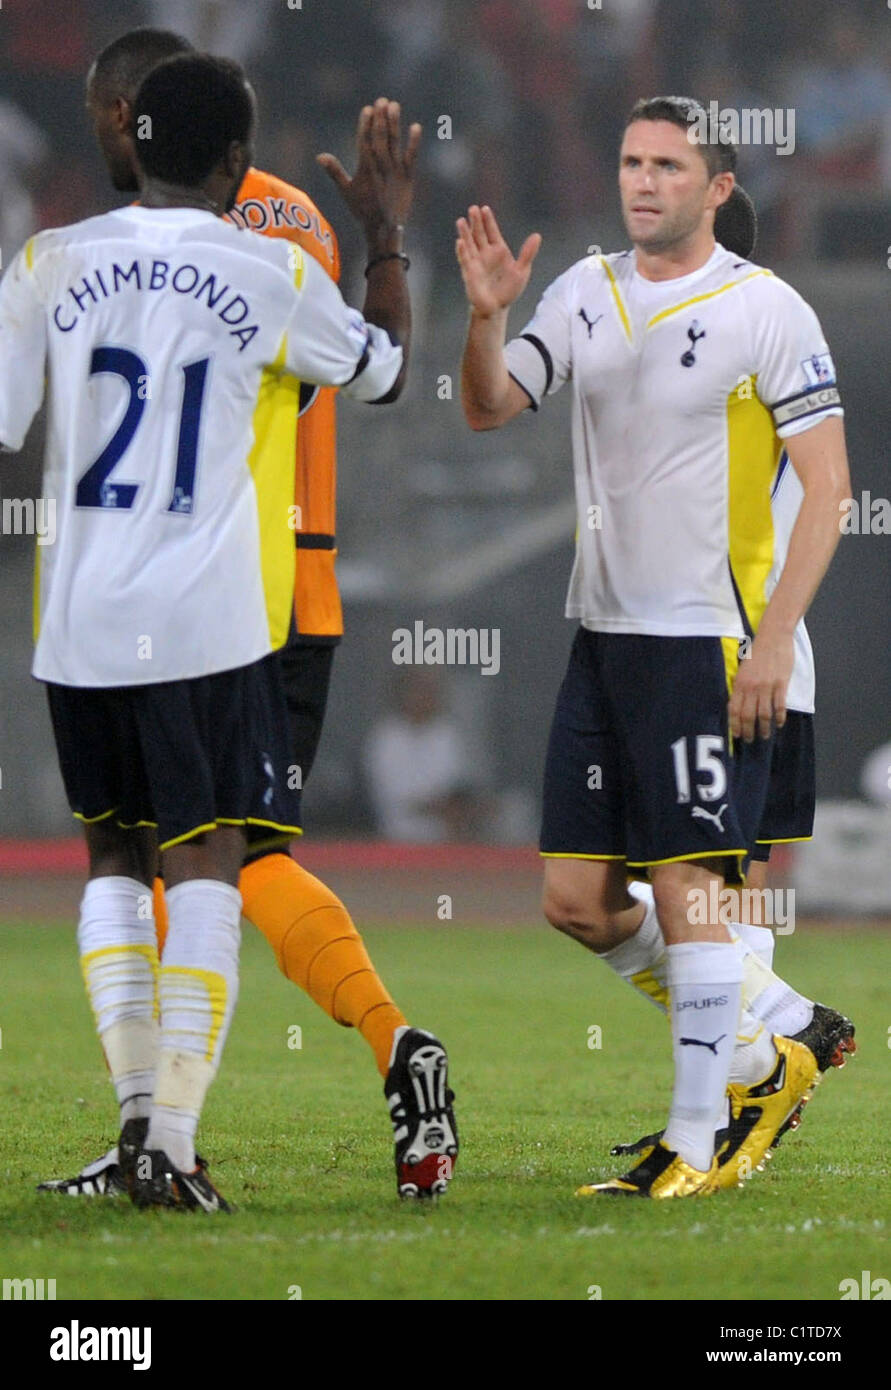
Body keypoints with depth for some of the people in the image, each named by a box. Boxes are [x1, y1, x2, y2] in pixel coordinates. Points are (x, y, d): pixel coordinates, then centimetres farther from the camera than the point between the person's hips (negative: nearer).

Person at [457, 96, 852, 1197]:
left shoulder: (766, 311, -8)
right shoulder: (587, 291, 10)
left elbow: (827, 484, -9)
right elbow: (487, 410, 7)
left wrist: (773, 641, -16)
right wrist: (486, 318, -13)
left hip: (710, 642, -6)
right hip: (601, 636, 7)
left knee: (686, 888, -7)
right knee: (576, 900, 5)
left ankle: (696, 1144, 1)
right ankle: (757, 1060, 23)